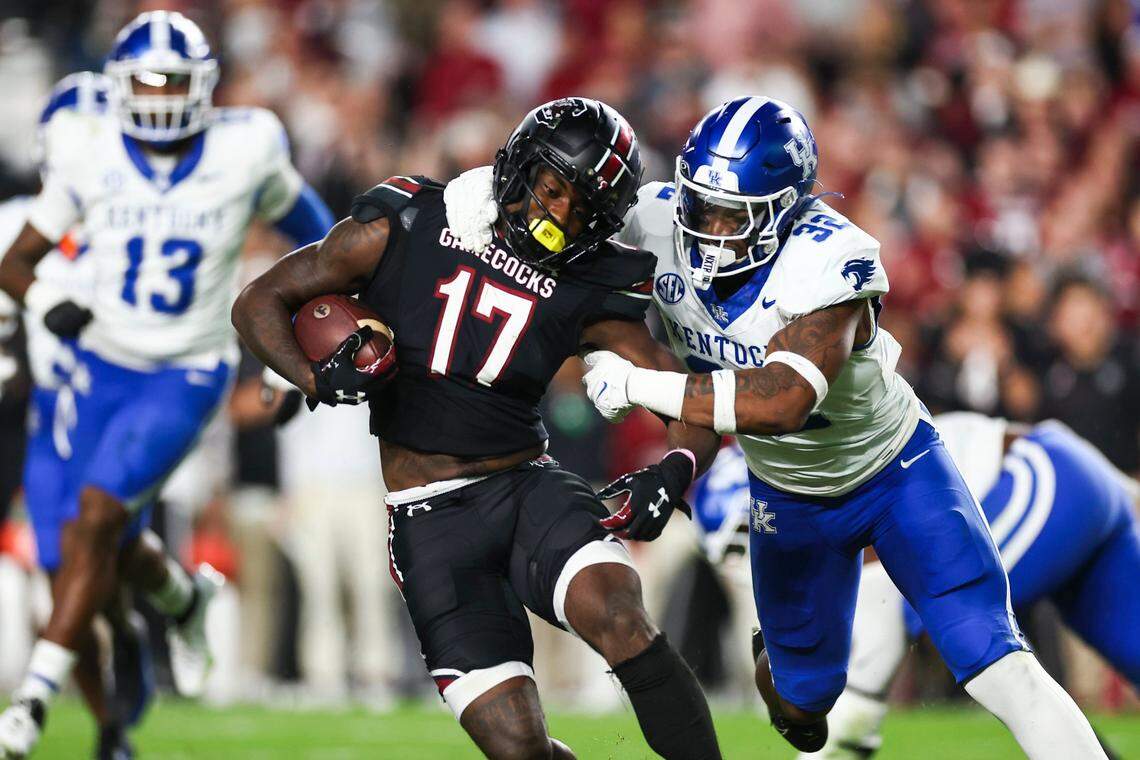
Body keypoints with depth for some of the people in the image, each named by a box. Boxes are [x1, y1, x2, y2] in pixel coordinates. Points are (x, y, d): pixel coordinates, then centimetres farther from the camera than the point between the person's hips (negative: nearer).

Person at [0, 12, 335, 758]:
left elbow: (304, 222, 8)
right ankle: (185, 595, 41)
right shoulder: (91, 158, -8)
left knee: (99, 513, -19)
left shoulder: (242, 153, -11)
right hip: (106, 367, 3)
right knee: (119, 552, 5)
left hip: (188, 375, -3)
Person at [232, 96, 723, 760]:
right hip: (433, 522, -1)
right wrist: (316, 379, -17)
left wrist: (673, 474, -24)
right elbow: (261, 302, 3)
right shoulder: (409, 229, -4)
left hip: (529, 488, 1)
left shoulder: (587, 296, -1)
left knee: (619, 618, -32)